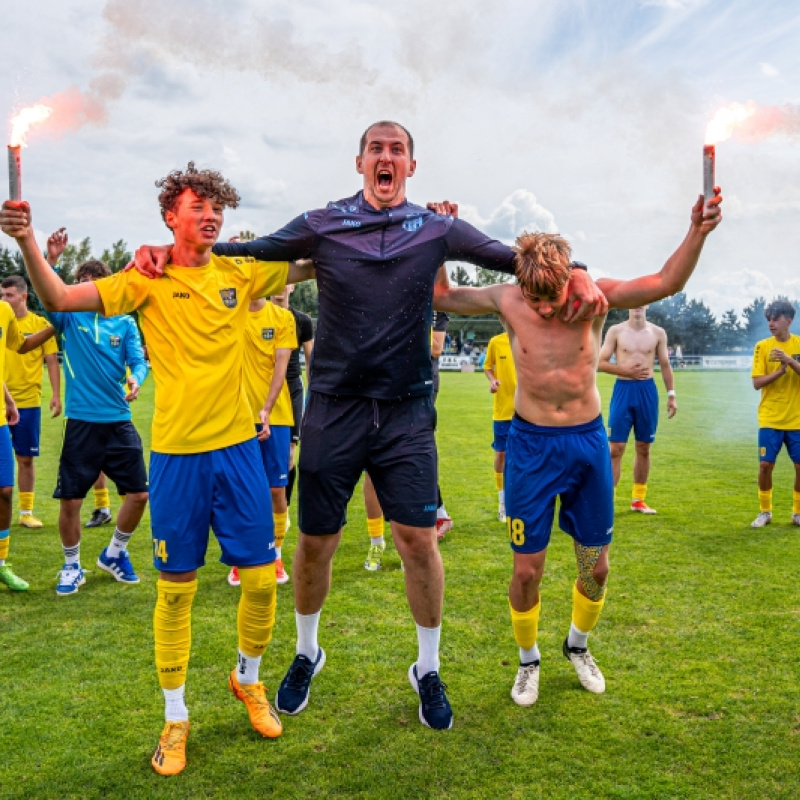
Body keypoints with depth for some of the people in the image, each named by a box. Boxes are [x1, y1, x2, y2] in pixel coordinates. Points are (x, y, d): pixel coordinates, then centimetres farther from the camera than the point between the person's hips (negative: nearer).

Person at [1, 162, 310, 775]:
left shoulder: (241, 275, 6)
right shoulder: (148, 280, -2)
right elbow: (59, 299, -11)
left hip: (238, 447, 3)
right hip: (176, 450, -2)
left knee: (261, 577, 6)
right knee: (176, 588, 6)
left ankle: (248, 679, 35)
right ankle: (175, 718, 24)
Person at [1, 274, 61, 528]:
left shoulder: (40, 324, 0)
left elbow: (52, 361, 3)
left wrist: (56, 395, -4)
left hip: (28, 402, -1)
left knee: (25, 458, 7)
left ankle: (26, 512, 17)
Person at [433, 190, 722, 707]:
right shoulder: (507, 301, -8)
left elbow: (667, 283, -14)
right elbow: (441, 297, 3)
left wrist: (698, 232, -28)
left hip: (589, 442, 1)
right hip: (532, 445, -1)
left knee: (596, 567, 12)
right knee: (527, 570, 3)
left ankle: (578, 646, 40)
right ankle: (528, 661, 29)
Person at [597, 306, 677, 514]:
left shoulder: (658, 333, 5)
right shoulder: (616, 331, 0)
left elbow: (665, 366, 9)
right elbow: (600, 363, -2)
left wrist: (671, 395, 3)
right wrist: (625, 370, -14)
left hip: (647, 391, 2)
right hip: (623, 389, -2)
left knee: (644, 448, 9)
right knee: (616, 448, -5)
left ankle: (638, 499, 20)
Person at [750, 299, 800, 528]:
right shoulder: (763, 346, -1)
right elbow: (757, 383, -6)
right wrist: (779, 371, -20)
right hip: (770, 418, -1)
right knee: (765, 464, -3)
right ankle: (764, 512, 15)